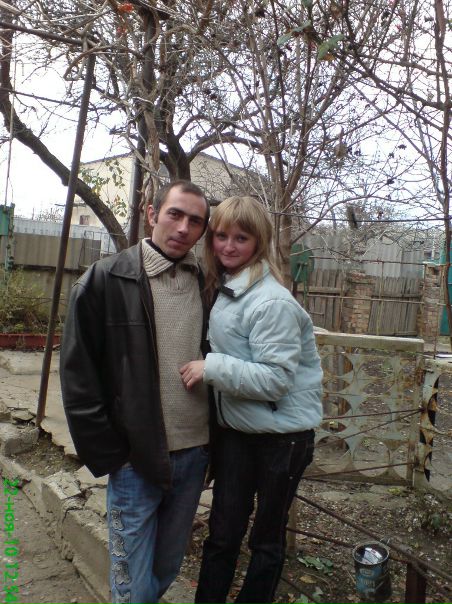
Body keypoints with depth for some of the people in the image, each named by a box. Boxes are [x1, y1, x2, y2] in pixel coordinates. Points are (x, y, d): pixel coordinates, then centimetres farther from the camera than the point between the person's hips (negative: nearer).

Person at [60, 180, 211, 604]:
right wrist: (109, 456, -8)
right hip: (135, 460, -3)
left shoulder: (208, 285, 1)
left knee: (167, 570, 23)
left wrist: (213, 440, 4)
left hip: (194, 456, 4)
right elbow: (78, 377, -8)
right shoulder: (105, 280, -9)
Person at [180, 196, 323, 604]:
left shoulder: (272, 302, -21)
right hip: (235, 429, 6)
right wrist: (208, 369, 1)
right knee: (222, 532, 16)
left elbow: (276, 379, -23)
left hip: (281, 435, -6)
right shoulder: (222, 290, 4)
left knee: (267, 536, 16)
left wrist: (212, 367, -23)